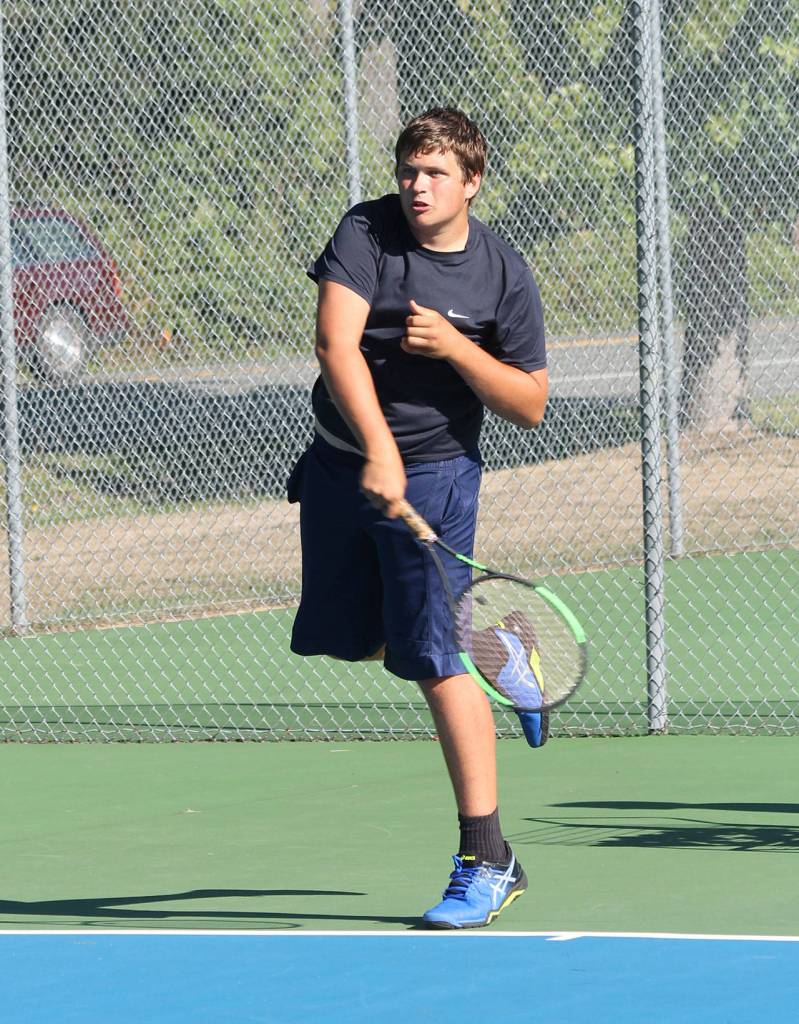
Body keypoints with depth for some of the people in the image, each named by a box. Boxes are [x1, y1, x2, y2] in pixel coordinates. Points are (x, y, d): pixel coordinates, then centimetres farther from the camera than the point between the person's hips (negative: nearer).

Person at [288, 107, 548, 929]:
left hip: (435, 471, -4)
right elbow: (336, 343, -23)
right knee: (350, 637, 16)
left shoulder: (503, 276, -8)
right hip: (343, 462, 4)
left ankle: (487, 861, -8)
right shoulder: (367, 233, -10)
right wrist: (378, 448, -35)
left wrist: (454, 346, -20)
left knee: (438, 660, -12)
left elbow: (530, 405, -4)